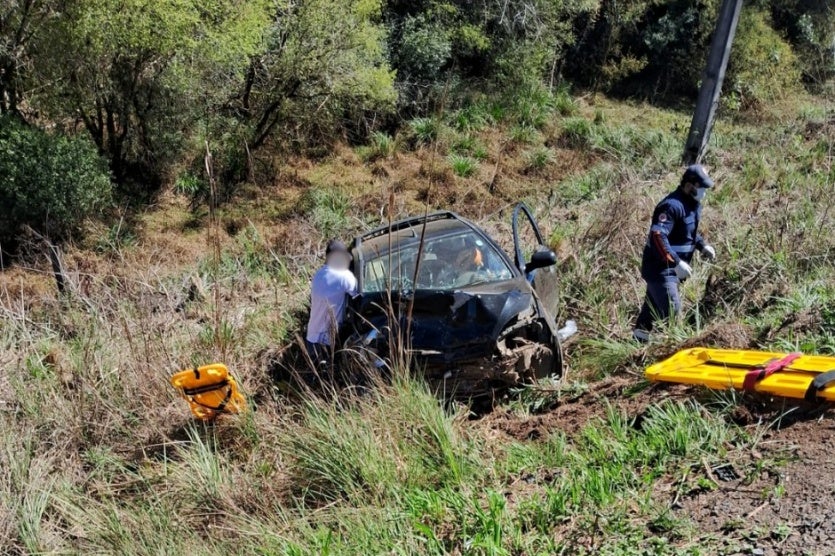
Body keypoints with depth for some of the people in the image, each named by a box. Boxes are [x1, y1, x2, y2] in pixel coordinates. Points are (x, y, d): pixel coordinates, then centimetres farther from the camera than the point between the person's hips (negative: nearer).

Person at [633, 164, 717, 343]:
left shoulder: (693, 204, 10)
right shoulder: (672, 206, -23)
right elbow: (658, 236, -32)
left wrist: (702, 245, 8)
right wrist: (677, 263, -35)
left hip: (671, 268, 10)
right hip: (660, 268, -10)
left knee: (653, 307, 17)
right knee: (672, 310, -13)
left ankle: (639, 341, 27)